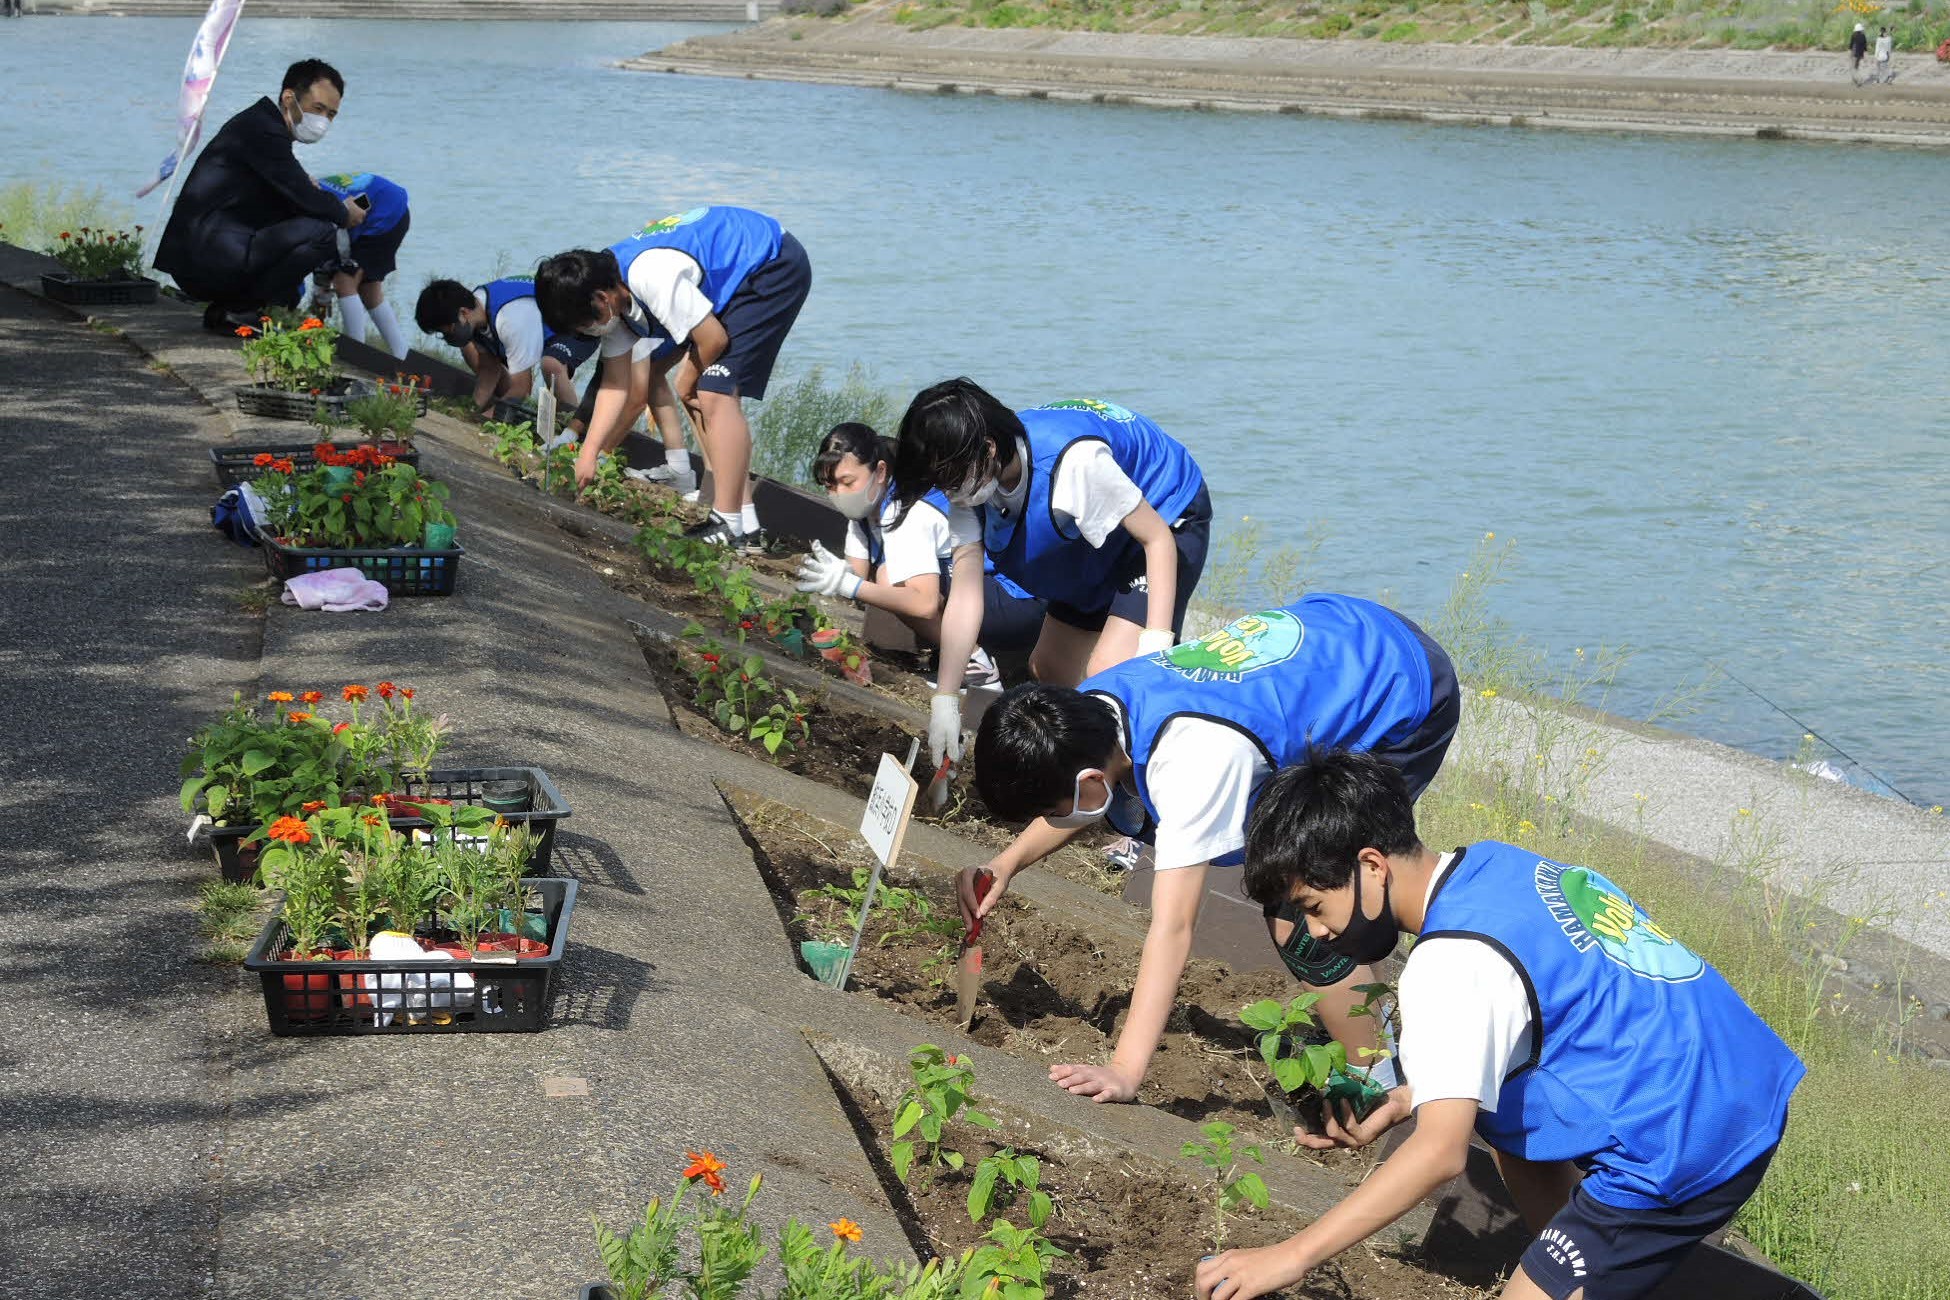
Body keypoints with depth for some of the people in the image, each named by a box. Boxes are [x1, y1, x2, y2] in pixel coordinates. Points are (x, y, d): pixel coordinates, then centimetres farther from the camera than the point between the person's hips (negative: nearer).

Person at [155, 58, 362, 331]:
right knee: (322, 232, -20)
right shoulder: (262, 129, -13)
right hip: (209, 262, -11)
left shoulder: (263, 124, 18)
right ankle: (237, 310, -11)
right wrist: (344, 214, 2)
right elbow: (305, 199, -15)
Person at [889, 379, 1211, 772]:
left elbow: (1157, 538, -27)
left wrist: (1156, 642, -32)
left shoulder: (1073, 461, -39)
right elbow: (966, 593, -14)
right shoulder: (973, 474, -17)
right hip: (1100, 542, 8)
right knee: (1047, 669, 13)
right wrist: (944, 702, -16)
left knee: (1110, 672, -23)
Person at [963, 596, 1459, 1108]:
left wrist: (1124, 1071, -40)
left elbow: (1172, 927, -38)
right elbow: (1077, 806, 8)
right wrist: (1007, 863, -10)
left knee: (1296, 915, -15)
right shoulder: (1087, 706, -14)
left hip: (1409, 698, -9)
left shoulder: (1191, 760, -38)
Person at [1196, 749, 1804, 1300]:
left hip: (1690, 1148, -10)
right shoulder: (1497, 864, 8)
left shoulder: (1451, 965, -19)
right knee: (1494, 1102, 26)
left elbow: (1440, 1152, -25)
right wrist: (1404, 1102, 10)